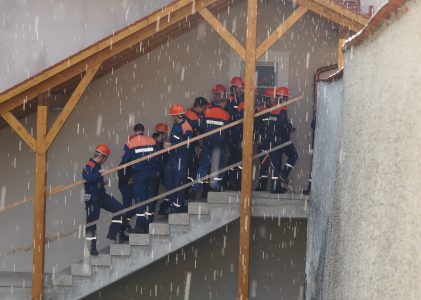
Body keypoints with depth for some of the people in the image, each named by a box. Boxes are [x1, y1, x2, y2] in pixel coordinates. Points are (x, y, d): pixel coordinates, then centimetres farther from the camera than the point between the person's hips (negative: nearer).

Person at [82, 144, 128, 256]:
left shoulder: (97, 166, 12)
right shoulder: (89, 166, -16)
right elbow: (87, 179, -35)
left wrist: (102, 182, 9)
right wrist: (99, 173, -28)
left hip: (102, 196, 9)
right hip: (92, 198, -9)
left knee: (119, 208, 2)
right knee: (92, 222, -2)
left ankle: (113, 233, 7)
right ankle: (92, 246, 6)